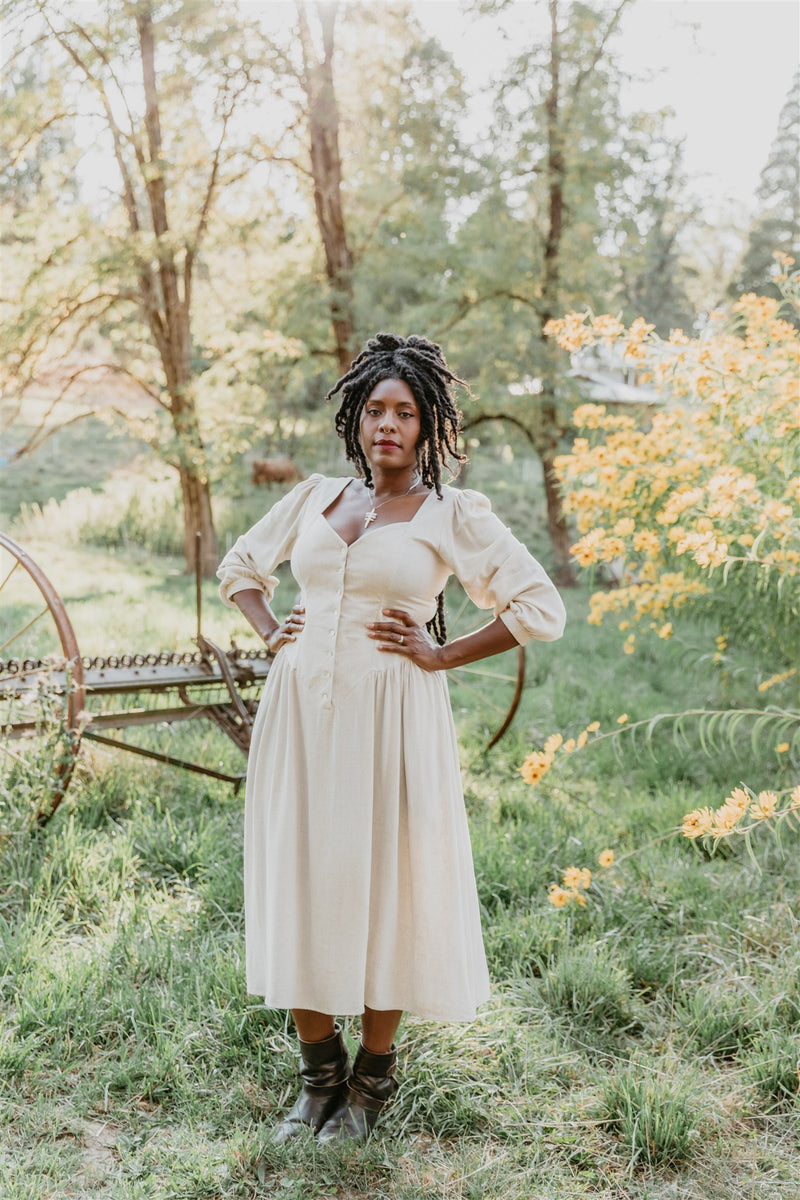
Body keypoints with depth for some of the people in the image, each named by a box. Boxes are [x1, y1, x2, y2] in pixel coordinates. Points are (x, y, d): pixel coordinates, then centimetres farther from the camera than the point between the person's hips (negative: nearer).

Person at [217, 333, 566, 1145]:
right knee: (298, 881, 7)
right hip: (300, 711, 4)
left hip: (390, 719, -4)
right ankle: (319, 1072, 26)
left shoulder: (453, 514, -2)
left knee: (381, 882, 3)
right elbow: (239, 567, 26)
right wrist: (270, 634, 9)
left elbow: (540, 609, -6)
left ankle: (373, 1078, 24)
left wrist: (440, 655, -8)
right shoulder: (316, 497, 11)